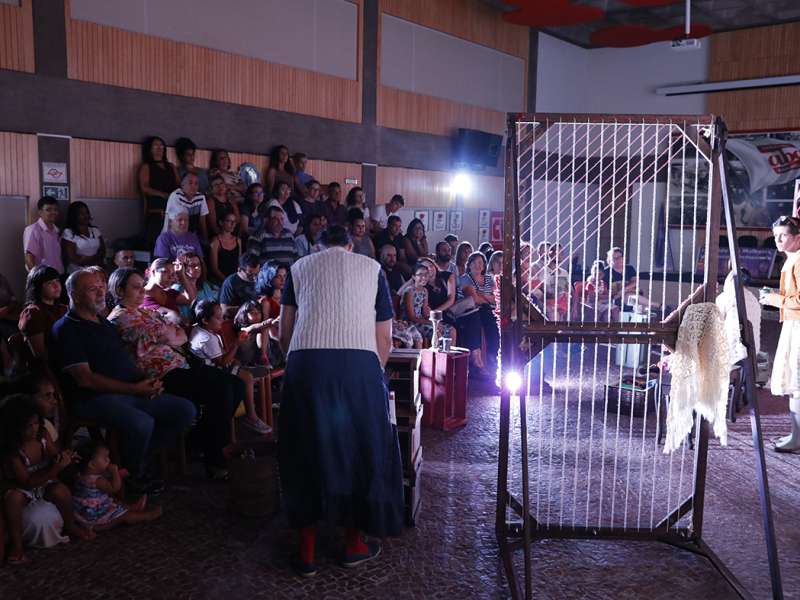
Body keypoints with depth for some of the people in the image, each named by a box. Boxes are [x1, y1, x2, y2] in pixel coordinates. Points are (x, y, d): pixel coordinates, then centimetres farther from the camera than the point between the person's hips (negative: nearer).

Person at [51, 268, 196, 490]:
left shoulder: (104, 323, 21)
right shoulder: (66, 329, -6)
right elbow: (85, 379, -15)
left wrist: (148, 381, 3)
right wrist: (134, 389, -17)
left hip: (133, 391, 9)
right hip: (96, 398, -8)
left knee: (186, 410, -4)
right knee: (142, 423, -36)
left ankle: (139, 460, 4)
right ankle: (133, 476, -6)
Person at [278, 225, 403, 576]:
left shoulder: (300, 267, 22)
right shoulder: (372, 268, 21)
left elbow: (285, 334, 18)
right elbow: (385, 341, 17)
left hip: (305, 364, 1)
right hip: (360, 364, -1)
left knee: (307, 453, 13)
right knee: (359, 450, 14)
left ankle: (306, 552, 20)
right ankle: (354, 545, 27)